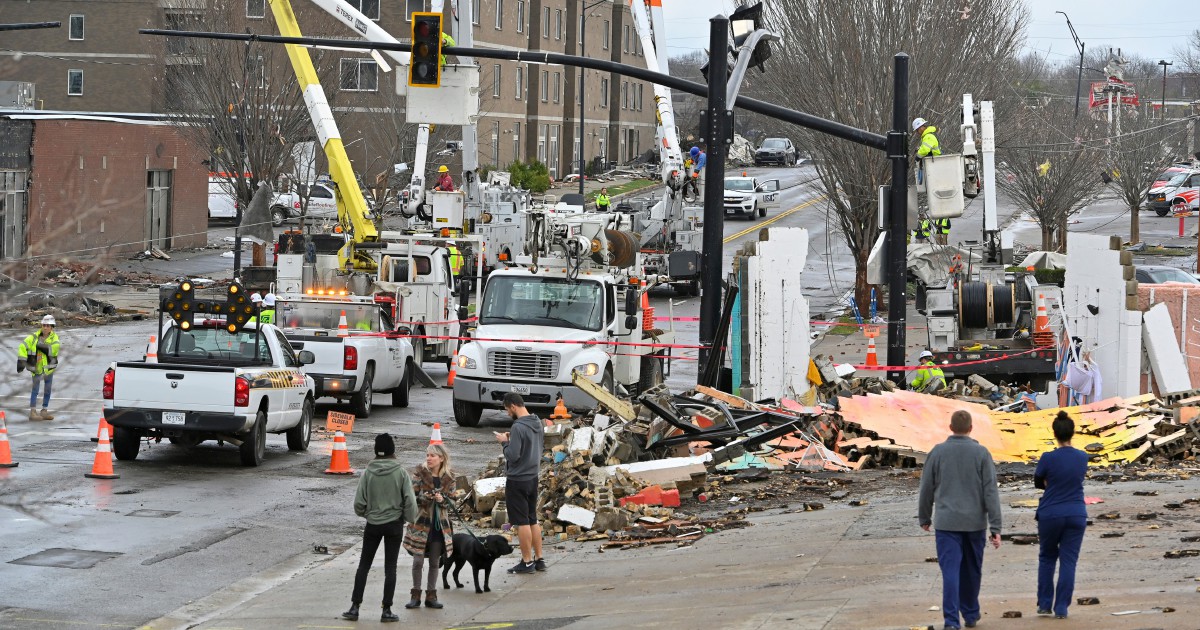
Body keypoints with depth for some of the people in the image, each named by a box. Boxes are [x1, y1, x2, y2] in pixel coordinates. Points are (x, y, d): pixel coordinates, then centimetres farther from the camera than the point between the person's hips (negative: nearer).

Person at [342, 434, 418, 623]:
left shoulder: (368, 472, -8)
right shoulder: (401, 473, -10)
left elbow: (359, 502, -5)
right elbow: (409, 501, -12)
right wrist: (410, 518, 6)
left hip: (373, 524, 1)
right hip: (394, 524, -1)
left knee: (364, 565, 10)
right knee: (390, 568, 6)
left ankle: (354, 607, 8)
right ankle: (386, 610, 6)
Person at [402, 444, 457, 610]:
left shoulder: (448, 479, 3)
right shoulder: (420, 474, -3)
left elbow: (451, 502, 6)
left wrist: (442, 500, -15)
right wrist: (424, 497, -23)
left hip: (440, 523, 2)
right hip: (421, 522, -2)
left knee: (435, 562, 7)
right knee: (418, 560, -1)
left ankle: (431, 595, 16)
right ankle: (416, 595, 9)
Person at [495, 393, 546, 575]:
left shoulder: (518, 427, -21)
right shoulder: (538, 424, 7)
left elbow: (513, 456, -23)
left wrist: (504, 442, -5)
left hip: (518, 480, -8)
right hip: (533, 477, 8)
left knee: (522, 522, -1)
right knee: (533, 520, 16)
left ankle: (527, 561, 3)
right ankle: (539, 559, 19)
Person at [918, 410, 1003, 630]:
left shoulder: (937, 452, -1)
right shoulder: (981, 453, -3)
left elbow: (926, 488, 6)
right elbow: (991, 492, -7)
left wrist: (924, 518, 21)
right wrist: (995, 528, -6)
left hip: (946, 523, -1)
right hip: (974, 522, 1)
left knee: (950, 571, -5)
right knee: (971, 570, 17)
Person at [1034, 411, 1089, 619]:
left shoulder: (1048, 458, -13)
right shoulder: (1082, 458, -1)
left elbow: (1038, 482, 3)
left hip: (1050, 515, -2)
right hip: (1076, 516, 2)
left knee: (1047, 558, 16)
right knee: (1068, 561, 4)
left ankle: (1045, 604, 16)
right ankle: (1061, 609, 0)